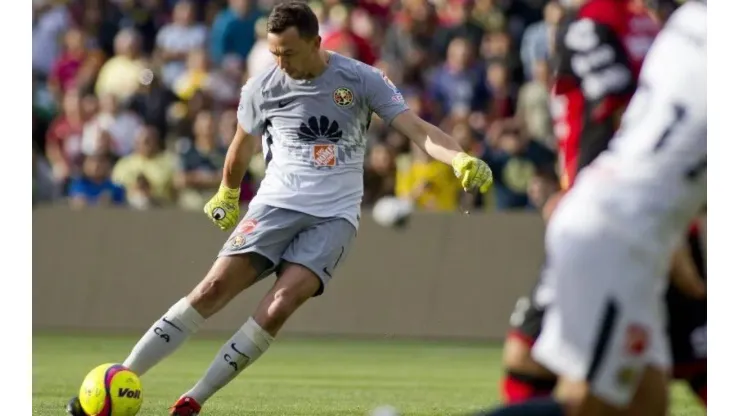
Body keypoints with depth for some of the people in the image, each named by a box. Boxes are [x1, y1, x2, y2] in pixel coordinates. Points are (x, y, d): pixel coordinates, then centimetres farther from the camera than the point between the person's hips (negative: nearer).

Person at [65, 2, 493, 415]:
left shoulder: (361, 80, -5)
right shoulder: (263, 87, 0)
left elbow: (418, 129, -9)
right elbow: (242, 146, 19)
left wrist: (462, 159, -27)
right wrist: (227, 194, 33)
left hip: (335, 215, -1)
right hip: (277, 203, 1)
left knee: (282, 303, -23)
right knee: (215, 288, -17)